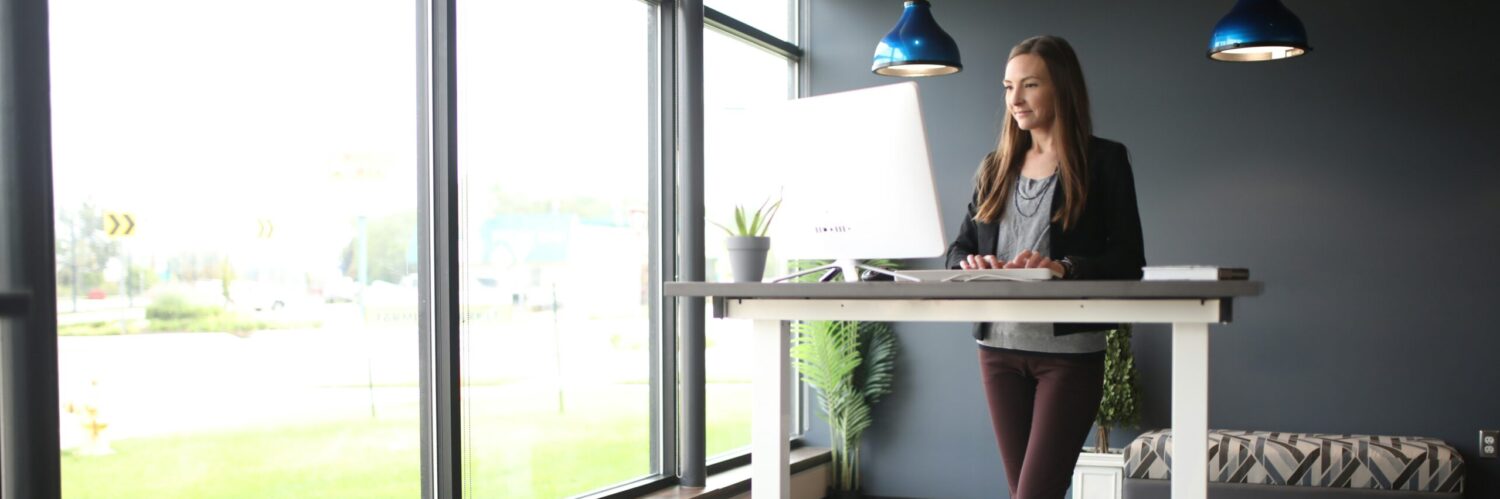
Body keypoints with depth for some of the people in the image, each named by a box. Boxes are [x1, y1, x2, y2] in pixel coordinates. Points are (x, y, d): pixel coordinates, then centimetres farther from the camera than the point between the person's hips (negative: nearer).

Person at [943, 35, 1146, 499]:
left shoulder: (1103, 160, 0)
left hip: (1070, 349, -5)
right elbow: (958, 249, 10)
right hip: (999, 346, 5)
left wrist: (1064, 267, -26)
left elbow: (1128, 259, -7)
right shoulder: (995, 167, 14)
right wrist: (972, 264, -14)